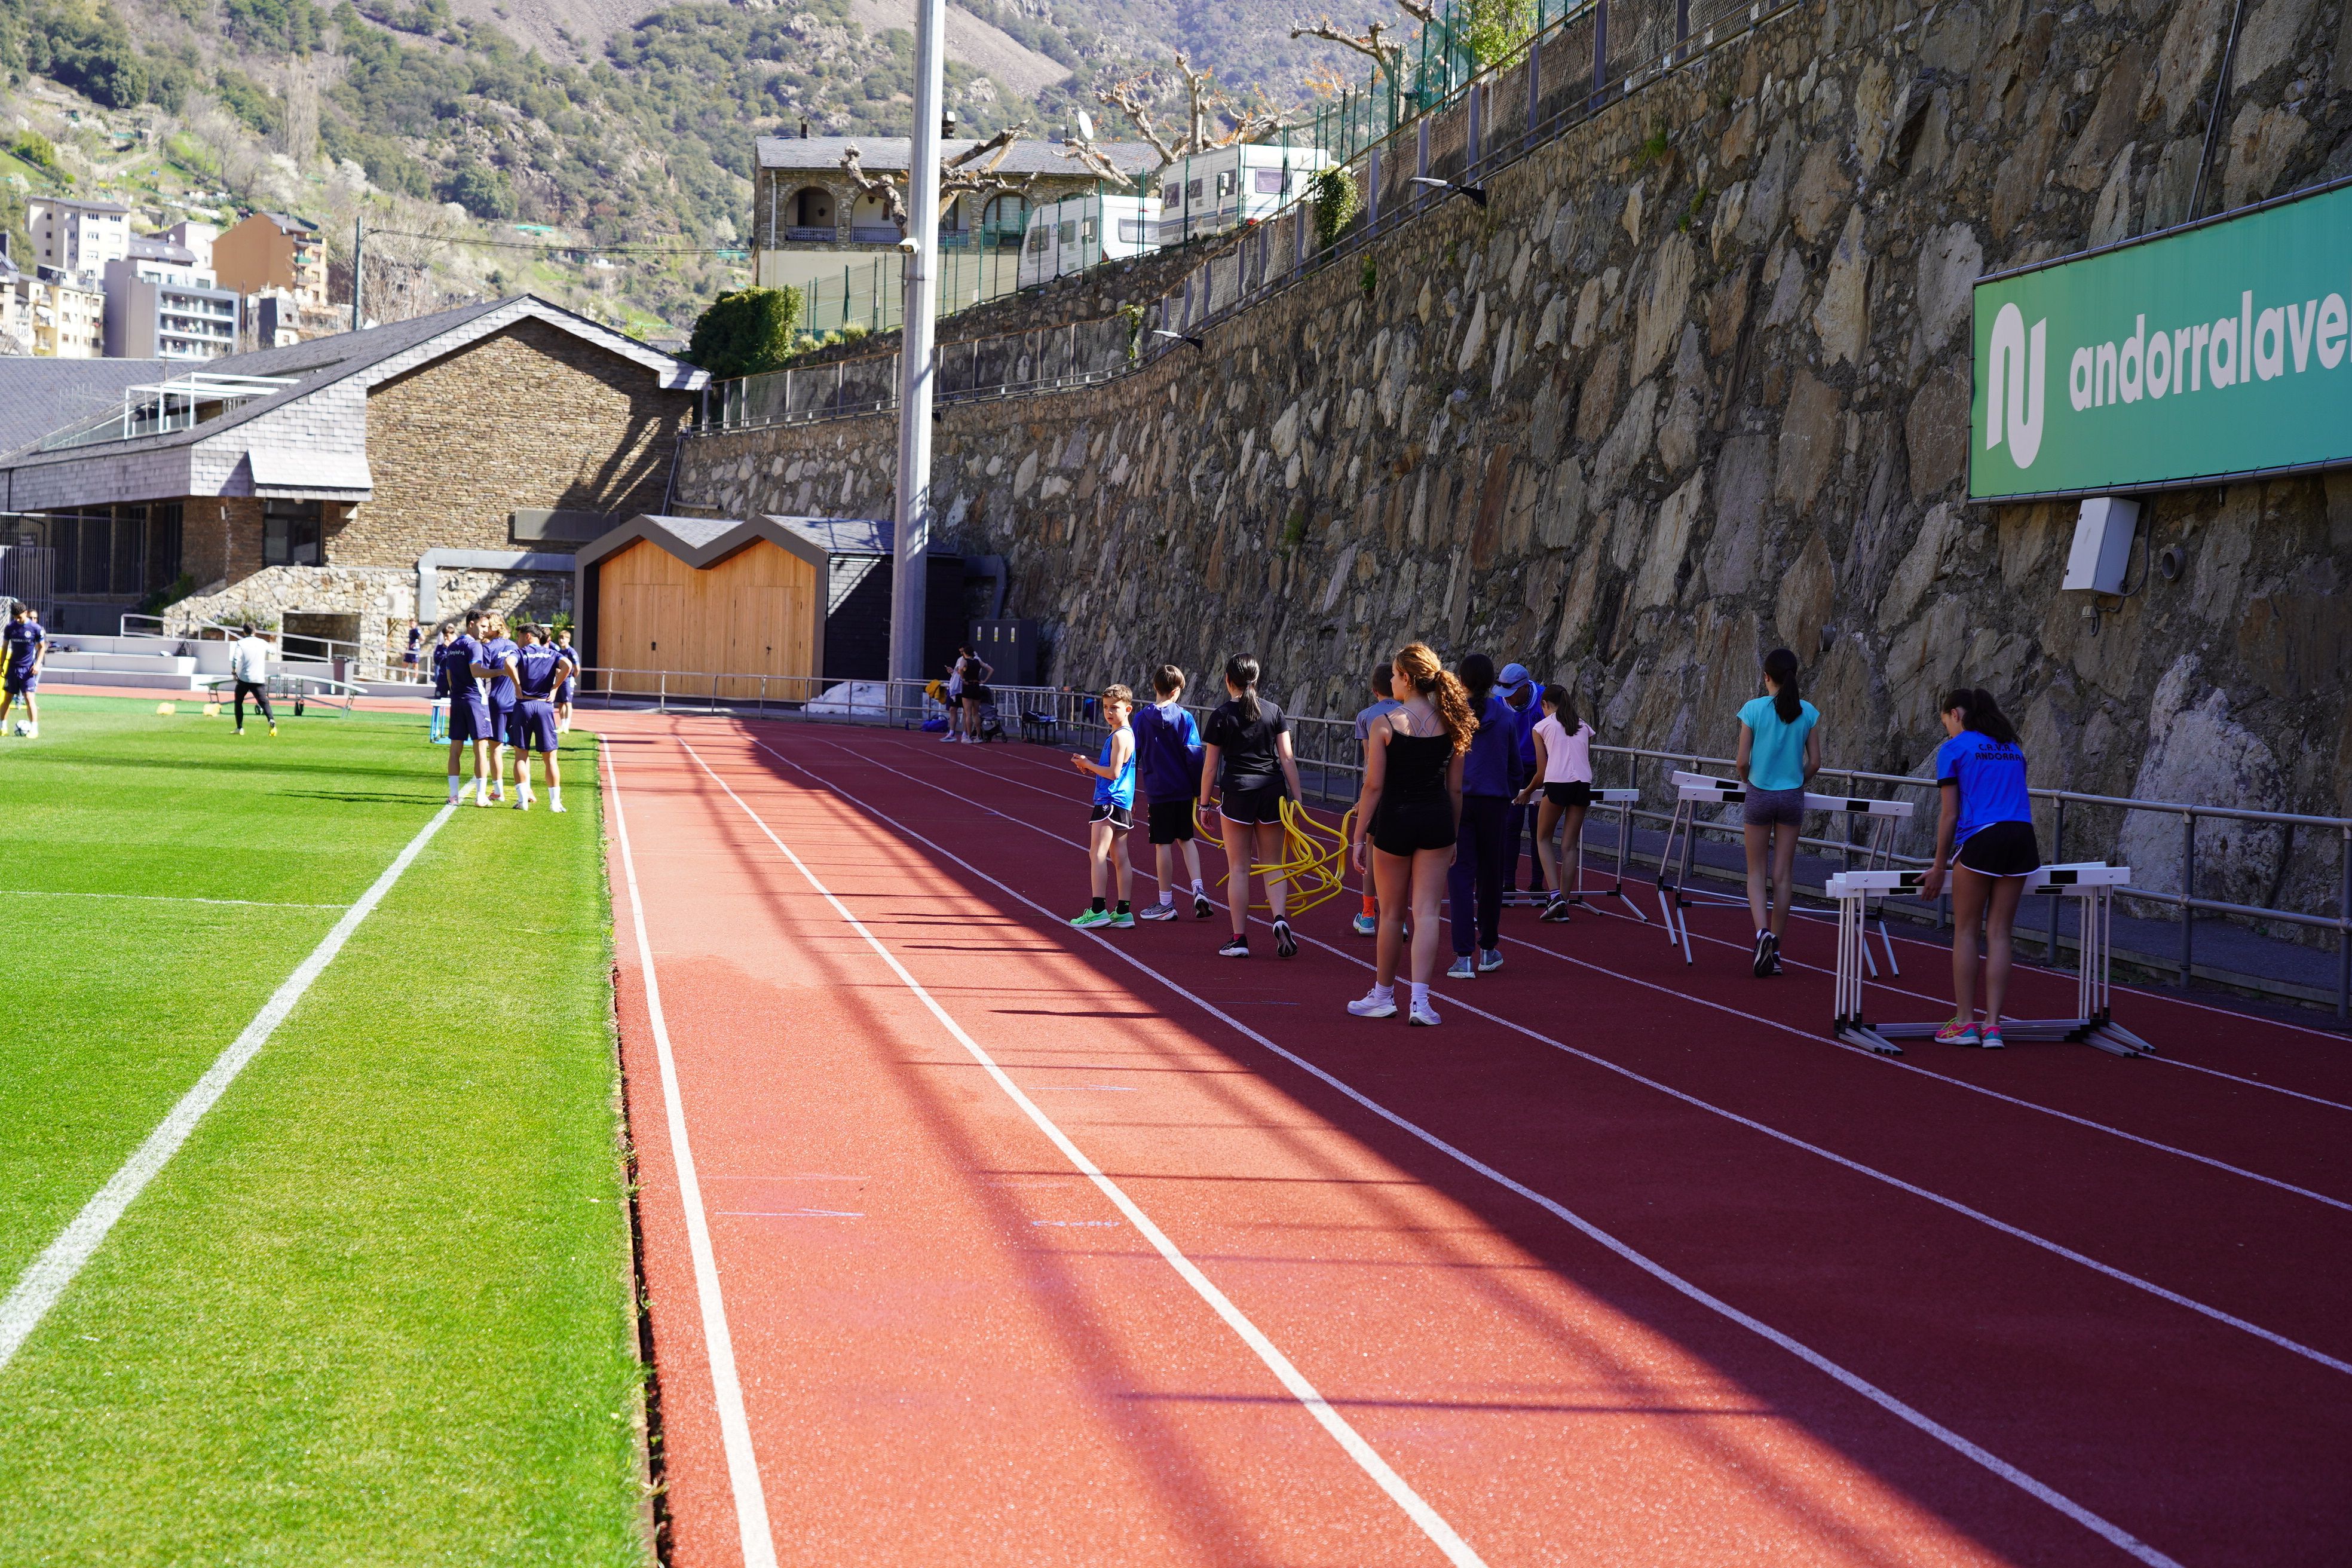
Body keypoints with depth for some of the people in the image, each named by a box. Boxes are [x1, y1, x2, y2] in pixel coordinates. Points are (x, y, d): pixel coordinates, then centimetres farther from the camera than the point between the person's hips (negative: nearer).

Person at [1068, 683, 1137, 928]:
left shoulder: (1119, 736, -14)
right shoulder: (1126, 734, 17)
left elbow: (1113, 772, -20)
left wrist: (1087, 764, -9)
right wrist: (1089, 767, 10)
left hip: (1110, 802, -10)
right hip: (1122, 804, 10)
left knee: (1097, 854, -10)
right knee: (1120, 857, 9)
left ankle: (1098, 910, -13)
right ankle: (1124, 912, 9)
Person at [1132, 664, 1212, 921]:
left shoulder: (1142, 718, -3)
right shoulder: (1184, 718, -5)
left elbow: (1133, 757, -1)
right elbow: (1194, 757, -6)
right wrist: (1199, 791, 3)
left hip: (1157, 791, -1)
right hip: (1183, 790, 1)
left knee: (1163, 844, 3)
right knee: (1186, 838, 17)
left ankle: (1166, 904, 7)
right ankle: (1198, 889, 3)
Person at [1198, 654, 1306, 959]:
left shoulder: (1222, 716, -2)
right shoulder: (1273, 711, 5)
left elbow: (1210, 766, -1)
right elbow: (1287, 758, 2)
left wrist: (1204, 803, 8)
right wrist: (1297, 795, 5)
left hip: (1238, 792, -2)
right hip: (1273, 791, 2)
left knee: (1238, 867, 4)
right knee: (1272, 864, 11)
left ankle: (1239, 939, 4)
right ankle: (1280, 918, -12)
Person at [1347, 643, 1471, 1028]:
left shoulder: (1385, 724, -10)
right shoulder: (1450, 725, 2)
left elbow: (1374, 787, -10)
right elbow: (1455, 787, 7)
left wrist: (1359, 837, -3)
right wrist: (1453, 835, 17)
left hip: (1395, 821, -2)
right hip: (1436, 822, 3)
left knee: (1391, 913, 10)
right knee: (1427, 912, 1)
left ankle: (1383, 995, 24)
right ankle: (1420, 1001, -8)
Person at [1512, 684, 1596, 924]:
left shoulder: (1542, 726, 12)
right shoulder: (1583, 727, 23)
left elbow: (1542, 772, 11)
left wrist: (1527, 793, 28)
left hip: (1557, 783, -4)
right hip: (1583, 783, 4)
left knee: (1543, 839, 13)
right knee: (1570, 845, 10)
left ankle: (1555, 895, -5)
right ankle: (1562, 906, 6)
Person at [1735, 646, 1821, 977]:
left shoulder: (1754, 709, -8)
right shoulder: (1807, 712, -2)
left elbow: (1743, 761, -8)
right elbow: (1815, 762, 0)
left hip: (1759, 796, -2)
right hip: (1792, 798, 2)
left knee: (1756, 872, 7)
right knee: (1784, 875, 8)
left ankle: (1762, 932, -17)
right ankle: (1775, 949, 12)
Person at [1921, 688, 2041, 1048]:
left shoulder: (1953, 749, 5)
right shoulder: (2011, 748, 22)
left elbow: (1949, 814, 2)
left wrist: (1939, 867, 8)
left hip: (1981, 839, -5)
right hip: (2022, 837, 5)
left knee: (1965, 931, 6)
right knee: (1999, 933, 8)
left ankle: (1965, 1023, 6)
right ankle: (1993, 1026, 5)